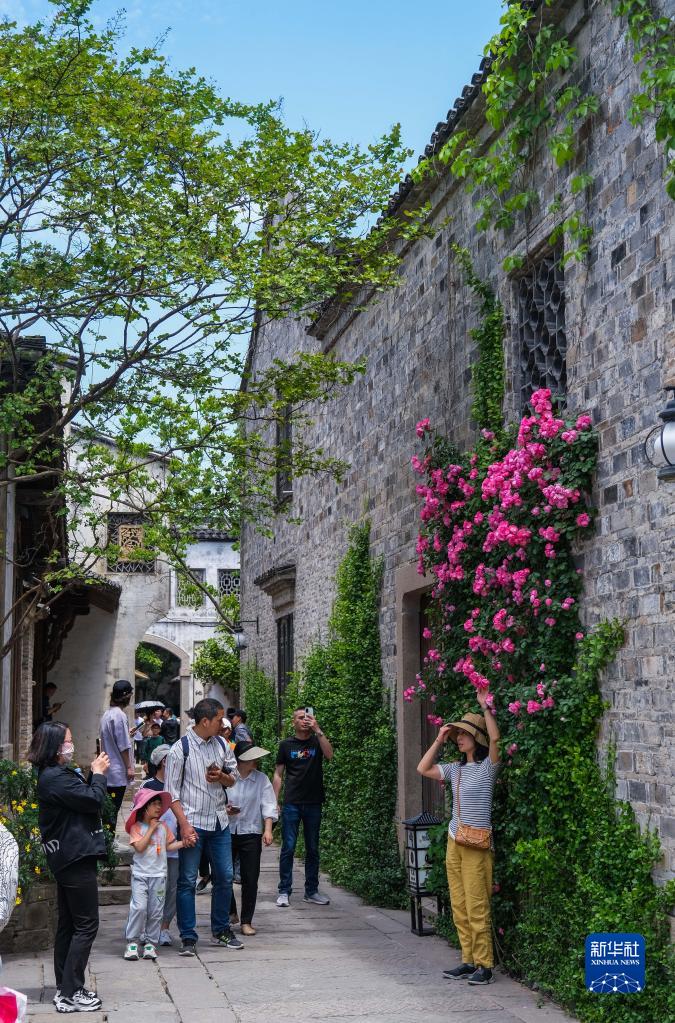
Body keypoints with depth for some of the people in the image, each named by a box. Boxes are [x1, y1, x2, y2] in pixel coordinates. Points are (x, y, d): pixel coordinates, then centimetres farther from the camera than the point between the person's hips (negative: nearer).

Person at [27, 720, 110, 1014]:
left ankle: (65, 989, 22)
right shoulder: (56, 778, -20)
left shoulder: (54, 775, 13)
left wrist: (94, 774, 6)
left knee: (68, 924, 15)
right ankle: (70, 994, -3)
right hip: (77, 859, -11)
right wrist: (98, 774, -4)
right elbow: (94, 800, -20)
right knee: (86, 926, -5)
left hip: (67, 859, 11)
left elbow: (82, 797, 17)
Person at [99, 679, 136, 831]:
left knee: (108, 808, 14)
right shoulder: (119, 715, -17)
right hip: (118, 772, -9)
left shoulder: (107, 714, 10)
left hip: (108, 771, 9)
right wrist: (129, 767, -11)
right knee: (114, 809, -3)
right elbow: (123, 746, -17)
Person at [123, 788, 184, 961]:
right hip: (140, 874, -4)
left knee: (155, 911, 4)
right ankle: (132, 942, -5)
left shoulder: (163, 826, 9)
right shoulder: (136, 827, -5)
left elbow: (169, 846, 15)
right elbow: (140, 847, -17)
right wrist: (151, 829, -12)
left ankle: (150, 941, 14)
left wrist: (184, 843, 1)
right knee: (139, 907, -14)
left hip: (159, 875, 4)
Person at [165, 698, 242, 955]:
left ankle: (221, 931, 23)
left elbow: (233, 779, 17)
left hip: (219, 820, 5)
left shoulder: (222, 745, 6)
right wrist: (184, 825, -16)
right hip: (193, 822, -5)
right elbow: (172, 792, -9)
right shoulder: (180, 749, -10)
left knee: (224, 877, 9)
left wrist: (222, 776, -7)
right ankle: (188, 938, 7)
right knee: (187, 881, -1)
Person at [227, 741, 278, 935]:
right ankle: (230, 912, 33)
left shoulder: (261, 779, -1)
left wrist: (268, 829, -15)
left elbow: (268, 805, -5)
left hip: (251, 833, 0)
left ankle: (246, 921, 11)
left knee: (250, 878, 0)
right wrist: (224, 809, -17)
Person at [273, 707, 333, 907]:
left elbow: (329, 755, -16)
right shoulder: (286, 745, 6)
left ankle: (311, 891, 16)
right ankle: (284, 892, 2)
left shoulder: (317, 742, 5)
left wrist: (318, 730, -19)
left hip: (313, 803, 1)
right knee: (288, 847, -3)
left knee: (312, 849, 8)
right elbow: (278, 774, 8)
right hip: (291, 804, -1)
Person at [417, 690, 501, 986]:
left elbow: (495, 737, -22)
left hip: (477, 845, -7)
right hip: (454, 842, 7)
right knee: (459, 907, 7)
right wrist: (439, 740, 11)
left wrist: (485, 707, -18)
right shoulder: (456, 768, 14)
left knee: (477, 908, -7)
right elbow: (423, 769, 15)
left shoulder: (488, 767, -5)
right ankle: (468, 961, 14)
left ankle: (485, 965, -1)